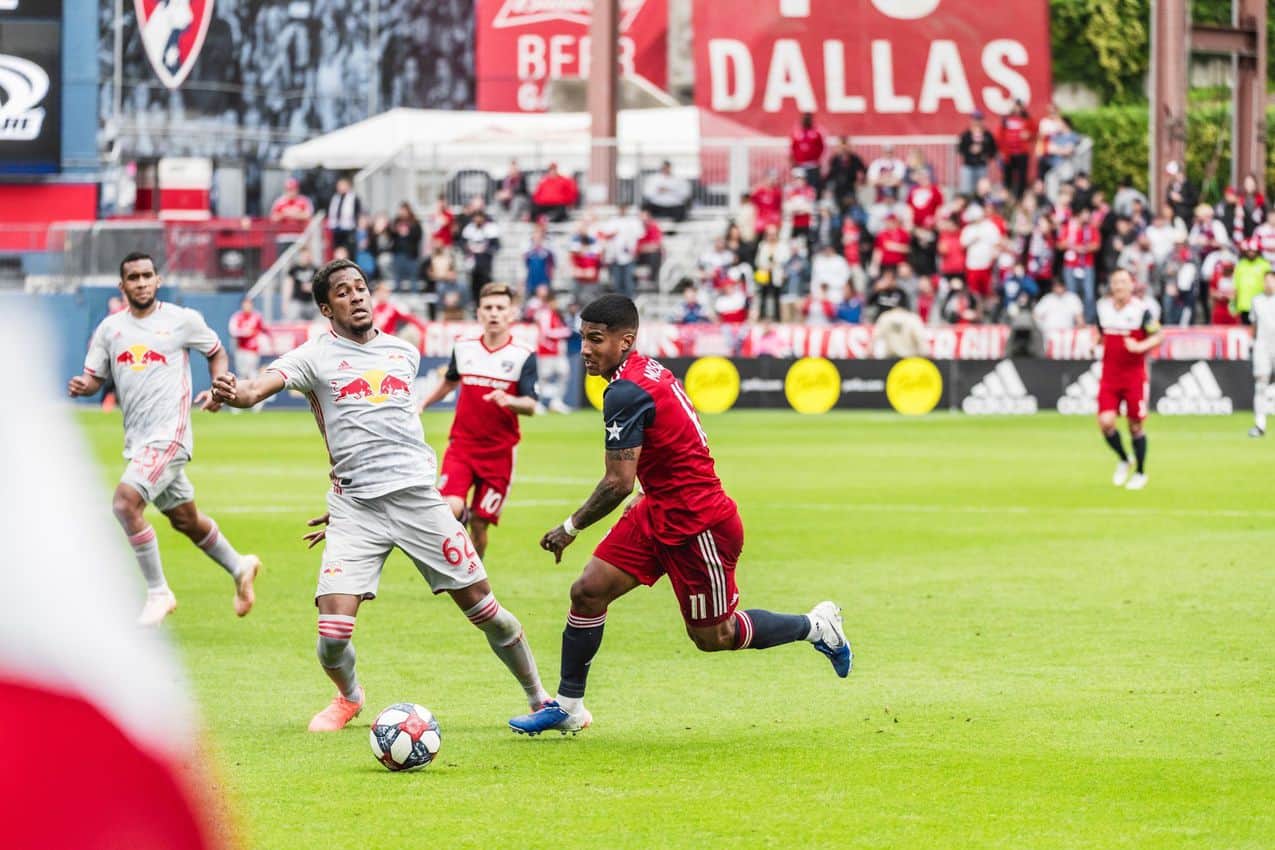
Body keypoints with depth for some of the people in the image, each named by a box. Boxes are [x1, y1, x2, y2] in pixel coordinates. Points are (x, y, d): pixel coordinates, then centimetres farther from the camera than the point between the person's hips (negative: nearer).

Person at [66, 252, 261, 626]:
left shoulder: (183, 320, -3)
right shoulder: (110, 328, 8)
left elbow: (217, 352, 11)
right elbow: (95, 376, 10)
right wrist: (81, 386, -14)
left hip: (168, 434, -6)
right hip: (137, 439, 6)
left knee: (125, 501, -23)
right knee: (186, 520, 17)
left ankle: (158, 593, -11)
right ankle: (240, 567, 40)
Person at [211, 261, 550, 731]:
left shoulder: (404, 354, 15)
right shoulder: (316, 355, 2)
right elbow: (260, 387, -16)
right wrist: (232, 393, -40)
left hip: (417, 496, 3)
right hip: (353, 509, -3)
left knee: (483, 608, 3)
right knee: (333, 633, -13)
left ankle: (540, 700, 23)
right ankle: (348, 697, 20)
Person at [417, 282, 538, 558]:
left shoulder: (523, 357, -6)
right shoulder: (463, 349, 4)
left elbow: (531, 406, -13)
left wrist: (508, 400, -33)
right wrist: (423, 403, 26)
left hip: (499, 452, -2)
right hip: (461, 444, 2)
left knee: (479, 523, 1)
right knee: (451, 509, -22)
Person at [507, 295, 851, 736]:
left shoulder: (625, 393, -25)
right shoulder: (649, 370, 5)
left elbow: (618, 483, -26)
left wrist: (570, 528, -15)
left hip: (698, 525, -10)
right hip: (658, 511, 10)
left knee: (712, 637, 6)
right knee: (588, 591, 1)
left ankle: (815, 625, 25)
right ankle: (567, 707, 10)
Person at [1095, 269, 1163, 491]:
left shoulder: (1141, 309, -9)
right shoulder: (1103, 307, 4)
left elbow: (1158, 336, -7)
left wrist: (1140, 346, -22)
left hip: (1135, 377, -3)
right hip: (1109, 377, 3)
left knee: (1136, 425, 3)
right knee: (1105, 421, -10)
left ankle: (1140, 472, 21)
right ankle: (1123, 460, 17)